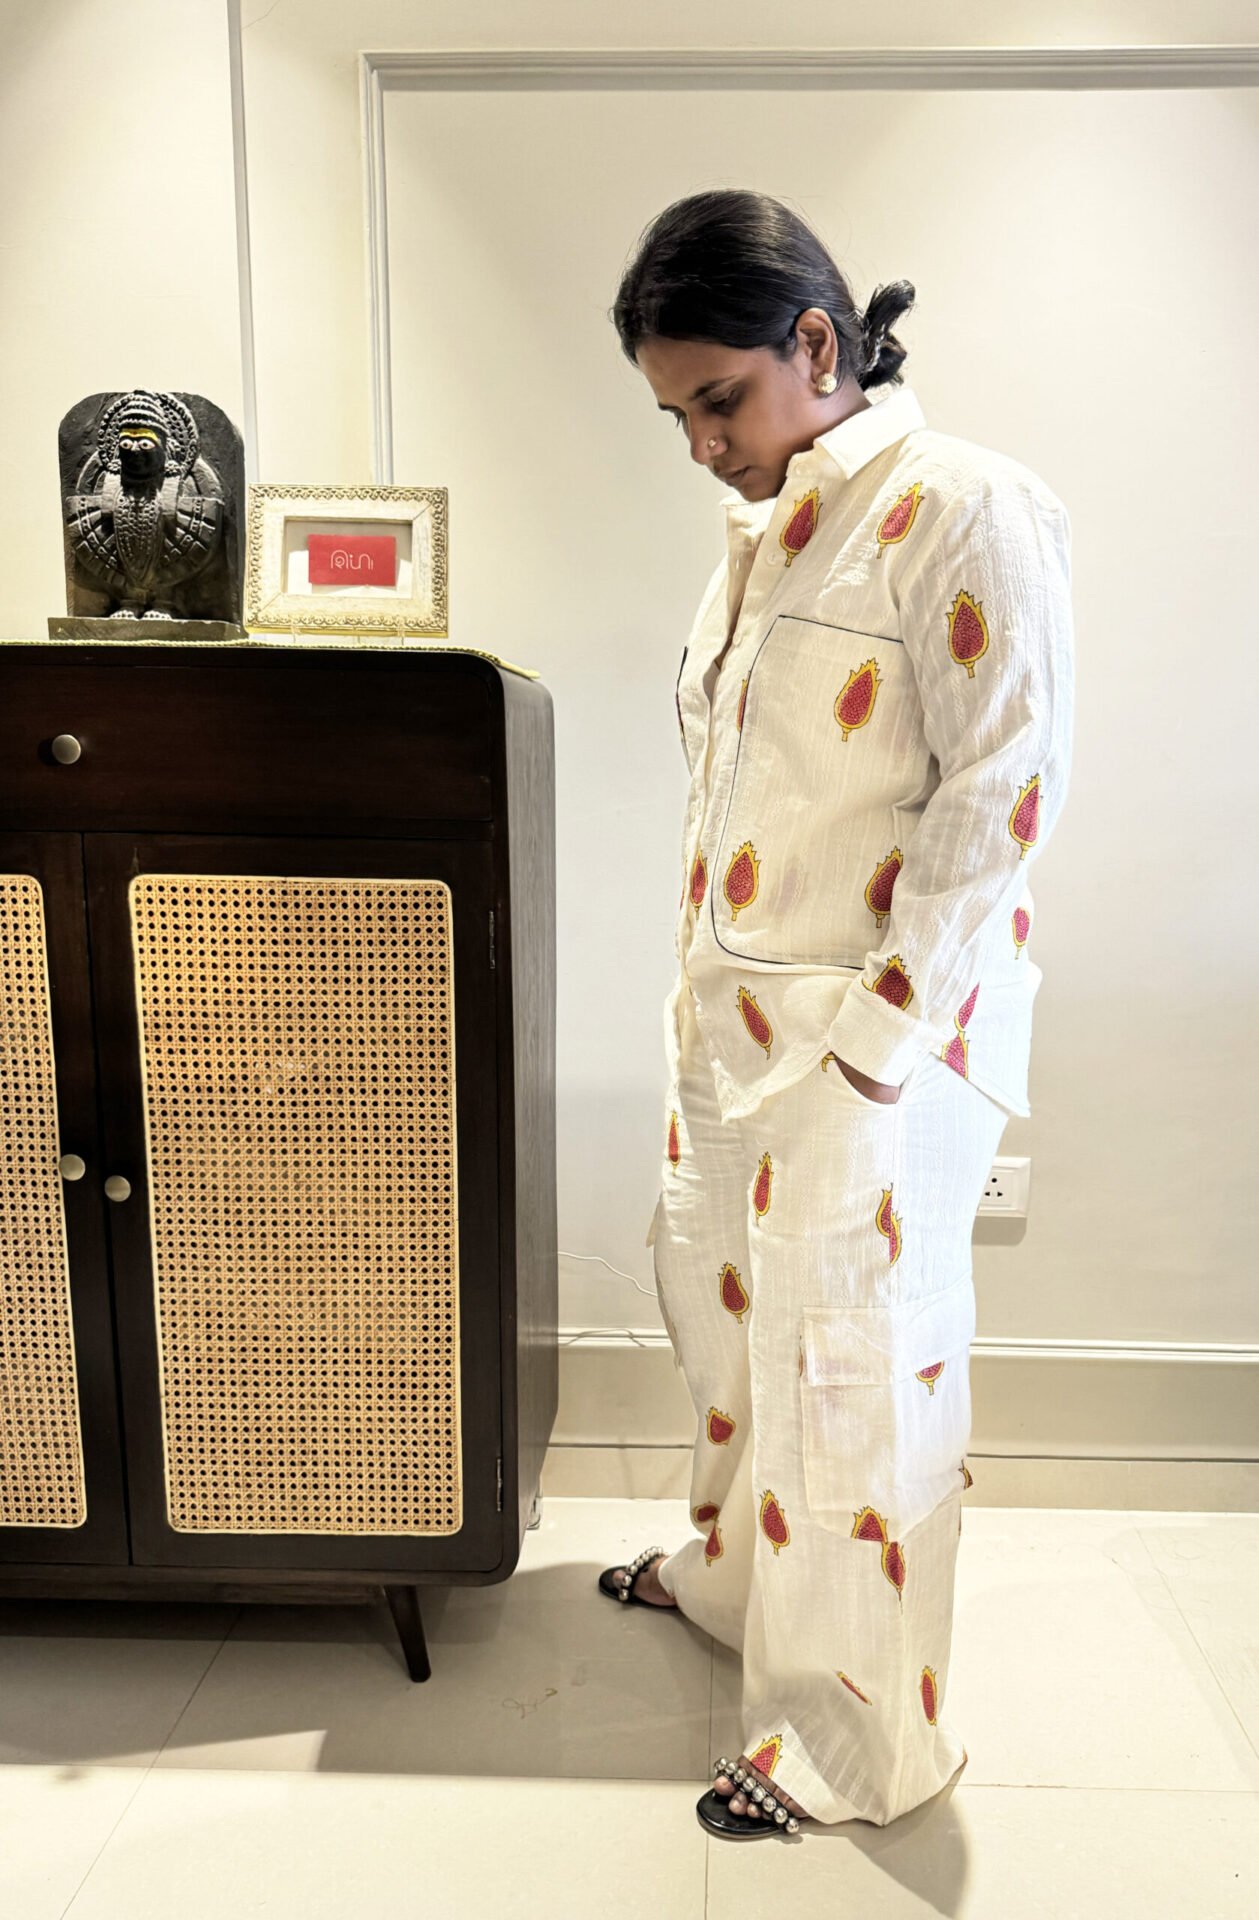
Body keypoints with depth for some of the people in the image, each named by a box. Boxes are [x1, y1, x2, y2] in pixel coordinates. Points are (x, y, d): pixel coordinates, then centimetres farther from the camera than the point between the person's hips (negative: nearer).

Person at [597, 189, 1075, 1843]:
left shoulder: (964, 509, -12)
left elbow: (1003, 788, -17)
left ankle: (861, 1739, 28)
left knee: (852, 1369, 4)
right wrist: (706, 991, 13)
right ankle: (732, 1566, 50)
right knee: (714, 1298, 22)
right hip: (735, 1017, 9)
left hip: (874, 1038, -9)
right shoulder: (766, 528, 14)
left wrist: (878, 1031, -18)